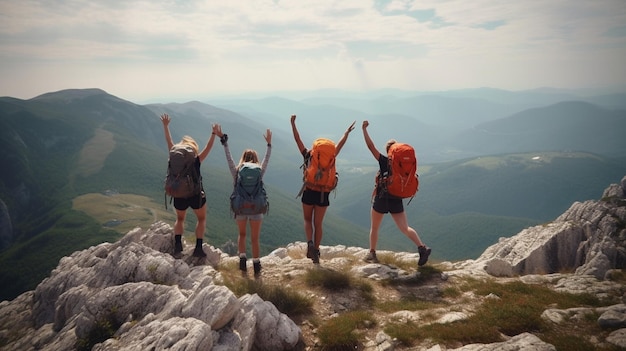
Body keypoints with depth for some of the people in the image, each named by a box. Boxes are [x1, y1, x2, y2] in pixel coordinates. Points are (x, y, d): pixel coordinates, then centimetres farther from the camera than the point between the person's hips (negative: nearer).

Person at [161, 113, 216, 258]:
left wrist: (166, 126, 6)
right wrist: (213, 134, -12)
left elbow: (169, 142, 2)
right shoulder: (197, 160, -9)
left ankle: (177, 245, 6)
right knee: (201, 219, 20)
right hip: (196, 195, -2)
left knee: (180, 219, 26)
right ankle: (198, 248, 7)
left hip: (179, 196, 2)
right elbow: (208, 147, -10)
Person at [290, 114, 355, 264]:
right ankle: (316, 251, 14)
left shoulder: (308, 156, -2)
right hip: (323, 195, 1)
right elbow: (339, 145, 9)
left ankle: (310, 243, -7)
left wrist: (293, 124, 8)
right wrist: (347, 132, 19)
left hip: (308, 193, -1)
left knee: (307, 220, 17)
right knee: (318, 224, 10)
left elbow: (298, 140, 2)